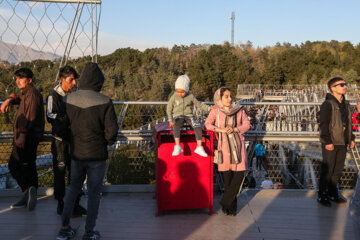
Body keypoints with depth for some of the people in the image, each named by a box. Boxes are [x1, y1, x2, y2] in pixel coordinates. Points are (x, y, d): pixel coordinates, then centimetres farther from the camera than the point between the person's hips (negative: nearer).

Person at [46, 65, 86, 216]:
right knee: (60, 171, 3)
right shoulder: (54, 95, -6)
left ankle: (75, 202, 20)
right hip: (60, 139, -4)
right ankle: (60, 203, 18)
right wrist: (68, 116, -23)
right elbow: (50, 116, -12)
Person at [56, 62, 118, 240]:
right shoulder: (104, 102, -17)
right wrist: (107, 142, 5)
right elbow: (112, 131, -16)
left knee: (73, 188, 22)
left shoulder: (68, 100, -5)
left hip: (76, 154, 4)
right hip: (97, 155, -4)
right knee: (94, 192, 10)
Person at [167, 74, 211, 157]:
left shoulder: (190, 96, 1)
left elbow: (199, 104, 11)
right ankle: (177, 147, -35)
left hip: (189, 115, 1)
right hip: (178, 116, -1)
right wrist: (170, 120, -4)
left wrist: (209, 108, 0)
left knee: (198, 126, -26)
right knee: (176, 126, -36)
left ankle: (199, 147, -21)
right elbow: (169, 108, 4)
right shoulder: (174, 97, -1)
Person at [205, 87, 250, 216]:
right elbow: (207, 124, -8)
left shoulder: (239, 110, 5)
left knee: (239, 174, -8)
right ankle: (232, 205, 15)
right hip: (224, 145, -1)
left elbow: (247, 124, 5)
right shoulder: (215, 111, 2)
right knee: (227, 175, 1)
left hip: (238, 144, 2)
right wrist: (220, 129, -21)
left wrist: (234, 129, -11)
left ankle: (225, 202, 6)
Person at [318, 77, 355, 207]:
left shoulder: (345, 104, 13)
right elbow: (323, 124, -16)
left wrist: (351, 138, 16)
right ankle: (321, 195, 10)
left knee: (338, 169, 14)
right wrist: (327, 141, -20)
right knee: (327, 169, -1)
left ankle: (332, 193, 27)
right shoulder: (328, 104, -12)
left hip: (342, 142, 8)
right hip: (331, 143, -8)